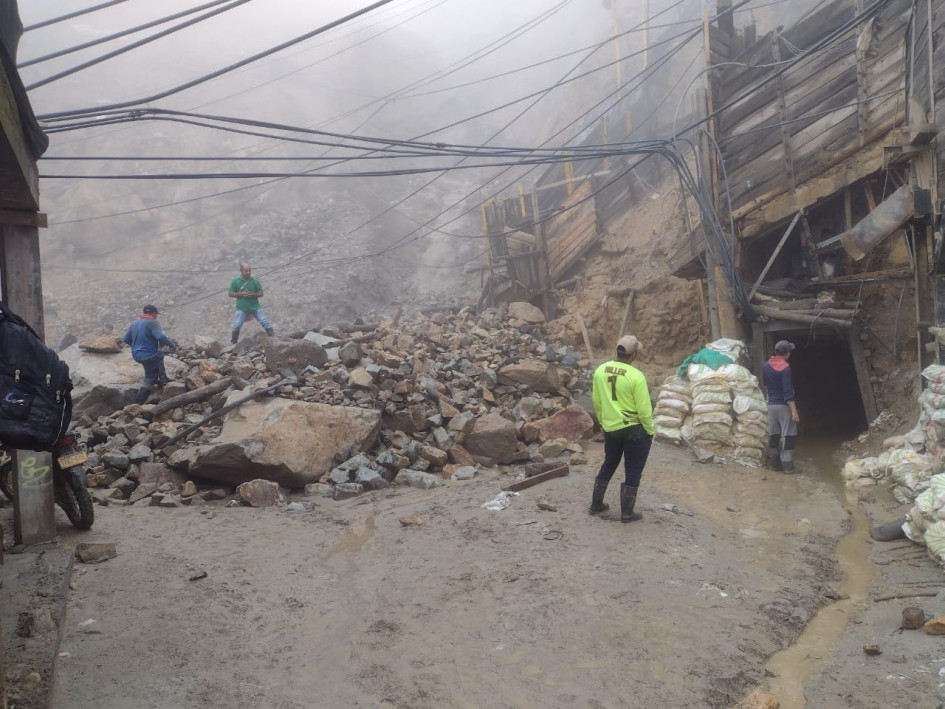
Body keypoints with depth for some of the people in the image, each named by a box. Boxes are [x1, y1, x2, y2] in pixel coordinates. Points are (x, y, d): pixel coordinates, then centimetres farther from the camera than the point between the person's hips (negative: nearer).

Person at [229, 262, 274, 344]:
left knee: (265, 322, -5)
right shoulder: (235, 281, -4)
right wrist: (241, 294, -15)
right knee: (236, 326, -4)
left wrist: (252, 294, -16)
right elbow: (231, 294, 0)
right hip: (242, 309, -1)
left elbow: (261, 293, 3)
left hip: (255, 307, 1)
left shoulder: (254, 281, -2)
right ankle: (233, 342, 16)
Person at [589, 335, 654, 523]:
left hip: (611, 428, 5)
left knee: (609, 464, 23)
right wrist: (650, 431, -2)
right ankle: (627, 513, 16)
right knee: (633, 471, 9)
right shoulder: (636, 376, -19)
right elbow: (644, 409, -15)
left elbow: (597, 403, 7)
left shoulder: (600, 371, -3)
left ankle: (596, 504, 31)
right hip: (635, 429, -5)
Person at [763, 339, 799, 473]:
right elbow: (788, 391, -20)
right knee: (790, 436, -1)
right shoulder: (785, 367, -17)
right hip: (784, 406, -7)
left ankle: (774, 464, 15)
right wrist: (794, 410, -20)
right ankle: (788, 466, -2)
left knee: (773, 435, 10)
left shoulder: (766, 366, 4)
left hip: (771, 404, 7)